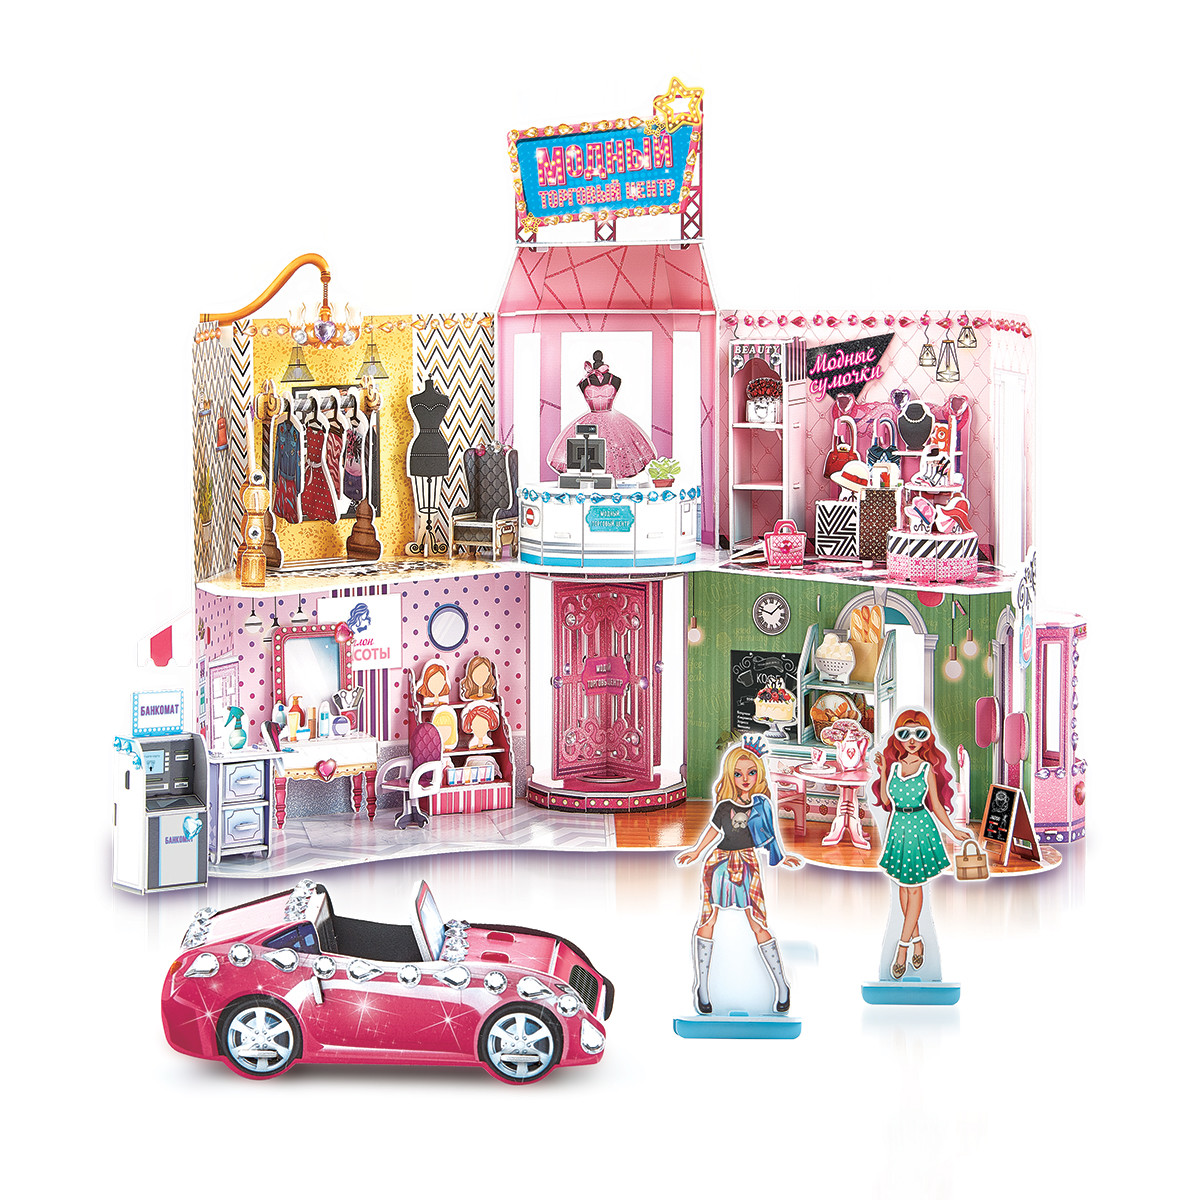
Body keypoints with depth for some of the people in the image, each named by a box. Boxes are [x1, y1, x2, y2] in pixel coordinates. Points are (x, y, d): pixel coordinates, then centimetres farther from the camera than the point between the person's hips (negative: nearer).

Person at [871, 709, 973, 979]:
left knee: (914, 885, -3)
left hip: (921, 827, -4)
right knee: (904, 885, 6)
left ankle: (903, 946, -2)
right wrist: (882, 772, -2)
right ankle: (917, 939, 17)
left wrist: (953, 831, 1)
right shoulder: (894, 766, 5)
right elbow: (886, 800, 3)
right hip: (898, 826, 4)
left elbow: (936, 805, 2)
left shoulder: (928, 769, -3)